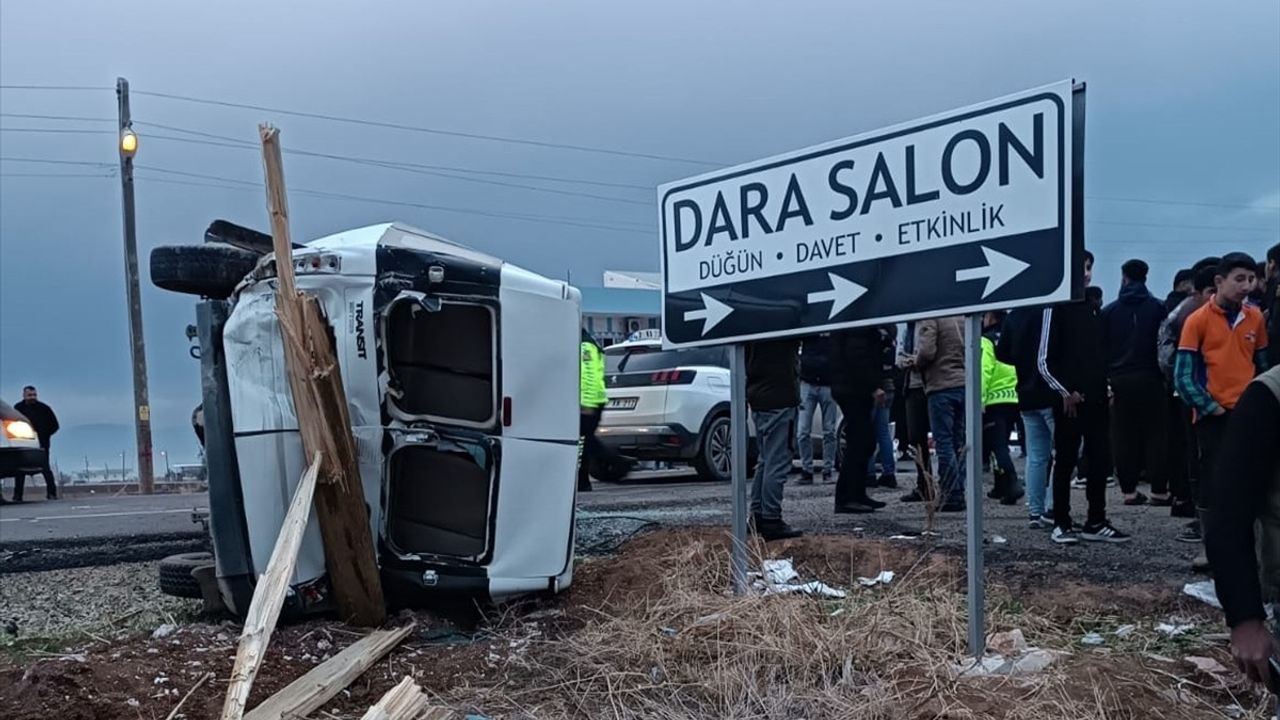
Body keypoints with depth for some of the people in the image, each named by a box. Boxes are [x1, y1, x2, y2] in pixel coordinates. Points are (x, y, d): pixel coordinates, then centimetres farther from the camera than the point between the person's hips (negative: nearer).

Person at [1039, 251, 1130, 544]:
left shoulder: (1094, 308, 14)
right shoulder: (1057, 307, -5)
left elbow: (1100, 353, 19)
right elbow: (1044, 361, -9)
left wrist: (1106, 387, 7)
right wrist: (1065, 392, -14)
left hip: (1095, 399, 6)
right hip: (1068, 400, -6)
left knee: (1101, 460, 7)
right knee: (1066, 462, 1)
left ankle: (1096, 522, 16)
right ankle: (1061, 523, 9)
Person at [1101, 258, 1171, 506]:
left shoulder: (1109, 311, 3)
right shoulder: (1157, 307, -1)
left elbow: (1101, 348, 3)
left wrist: (1105, 380, 7)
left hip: (1119, 381, 2)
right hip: (1149, 379, -1)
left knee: (1124, 436, 6)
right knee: (1155, 434, 4)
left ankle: (1129, 490, 7)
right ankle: (1159, 490, 2)